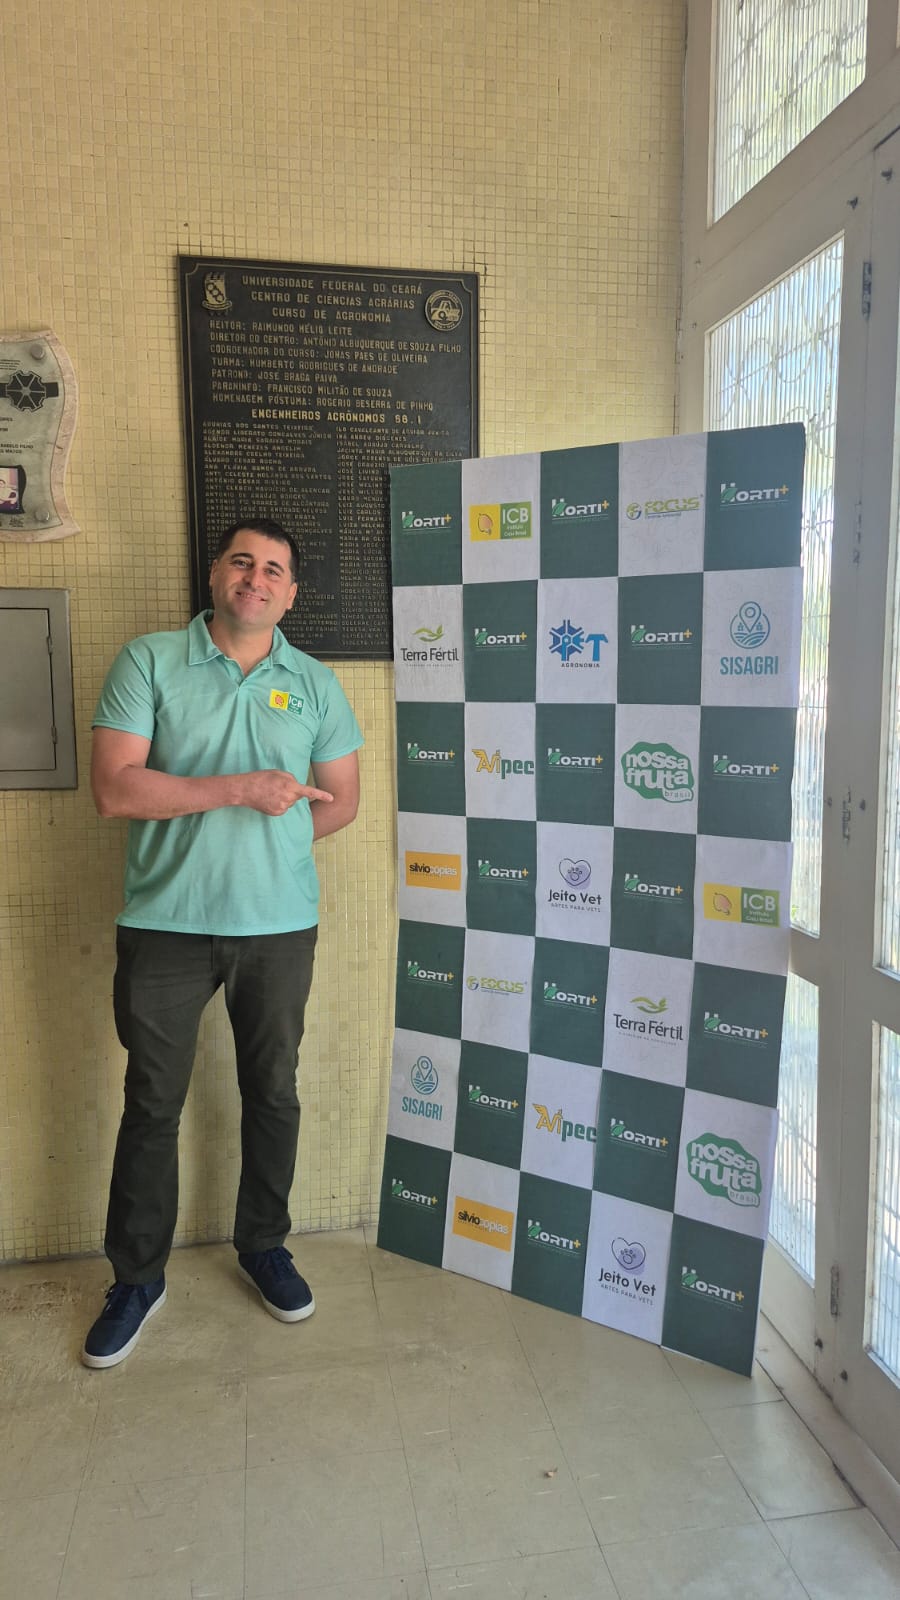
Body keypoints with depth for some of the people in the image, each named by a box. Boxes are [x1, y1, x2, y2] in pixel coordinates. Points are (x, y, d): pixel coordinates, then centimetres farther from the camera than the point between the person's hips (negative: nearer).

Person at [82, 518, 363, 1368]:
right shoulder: (148, 662, -3)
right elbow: (114, 788, -13)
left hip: (279, 924, 2)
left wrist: (272, 838, -4)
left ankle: (263, 1246, 38)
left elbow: (341, 797, 9)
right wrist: (241, 791, -19)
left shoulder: (314, 683, 5)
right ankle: (137, 1277, 29)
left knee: (272, 1094, 15)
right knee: (152, 1104, 9)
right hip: (164, 923, -2)